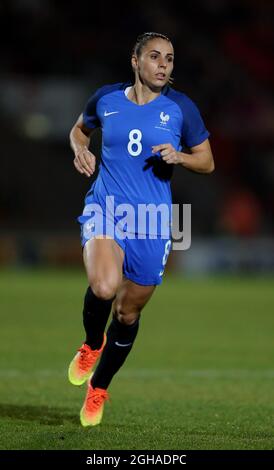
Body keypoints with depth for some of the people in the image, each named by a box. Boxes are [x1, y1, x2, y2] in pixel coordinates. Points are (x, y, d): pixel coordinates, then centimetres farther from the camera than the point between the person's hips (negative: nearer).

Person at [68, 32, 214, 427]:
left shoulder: (181, 107, 0)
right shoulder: (106, 99, 3)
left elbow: (207, 162, 8)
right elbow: (79, 130, 23)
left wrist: (179, 156, -13)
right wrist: (80, 149, 1)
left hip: (151, 221, 1)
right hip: (106, 209, -1)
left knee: (128, 313, 9)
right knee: (104, 287, -30)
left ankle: (98, 388, 34)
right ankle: (92, 343, 4)